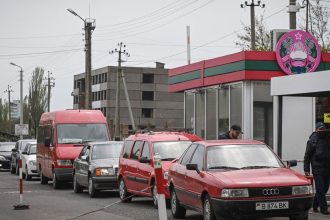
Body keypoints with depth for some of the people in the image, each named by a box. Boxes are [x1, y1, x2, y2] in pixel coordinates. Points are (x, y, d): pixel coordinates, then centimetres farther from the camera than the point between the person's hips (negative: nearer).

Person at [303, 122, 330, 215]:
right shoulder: (312, 140, -2)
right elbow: (307, 156, -2)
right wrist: (306, 169, -8)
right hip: (317, 169, -5)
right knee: (320, 189, -5)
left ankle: (315, 205, 24)